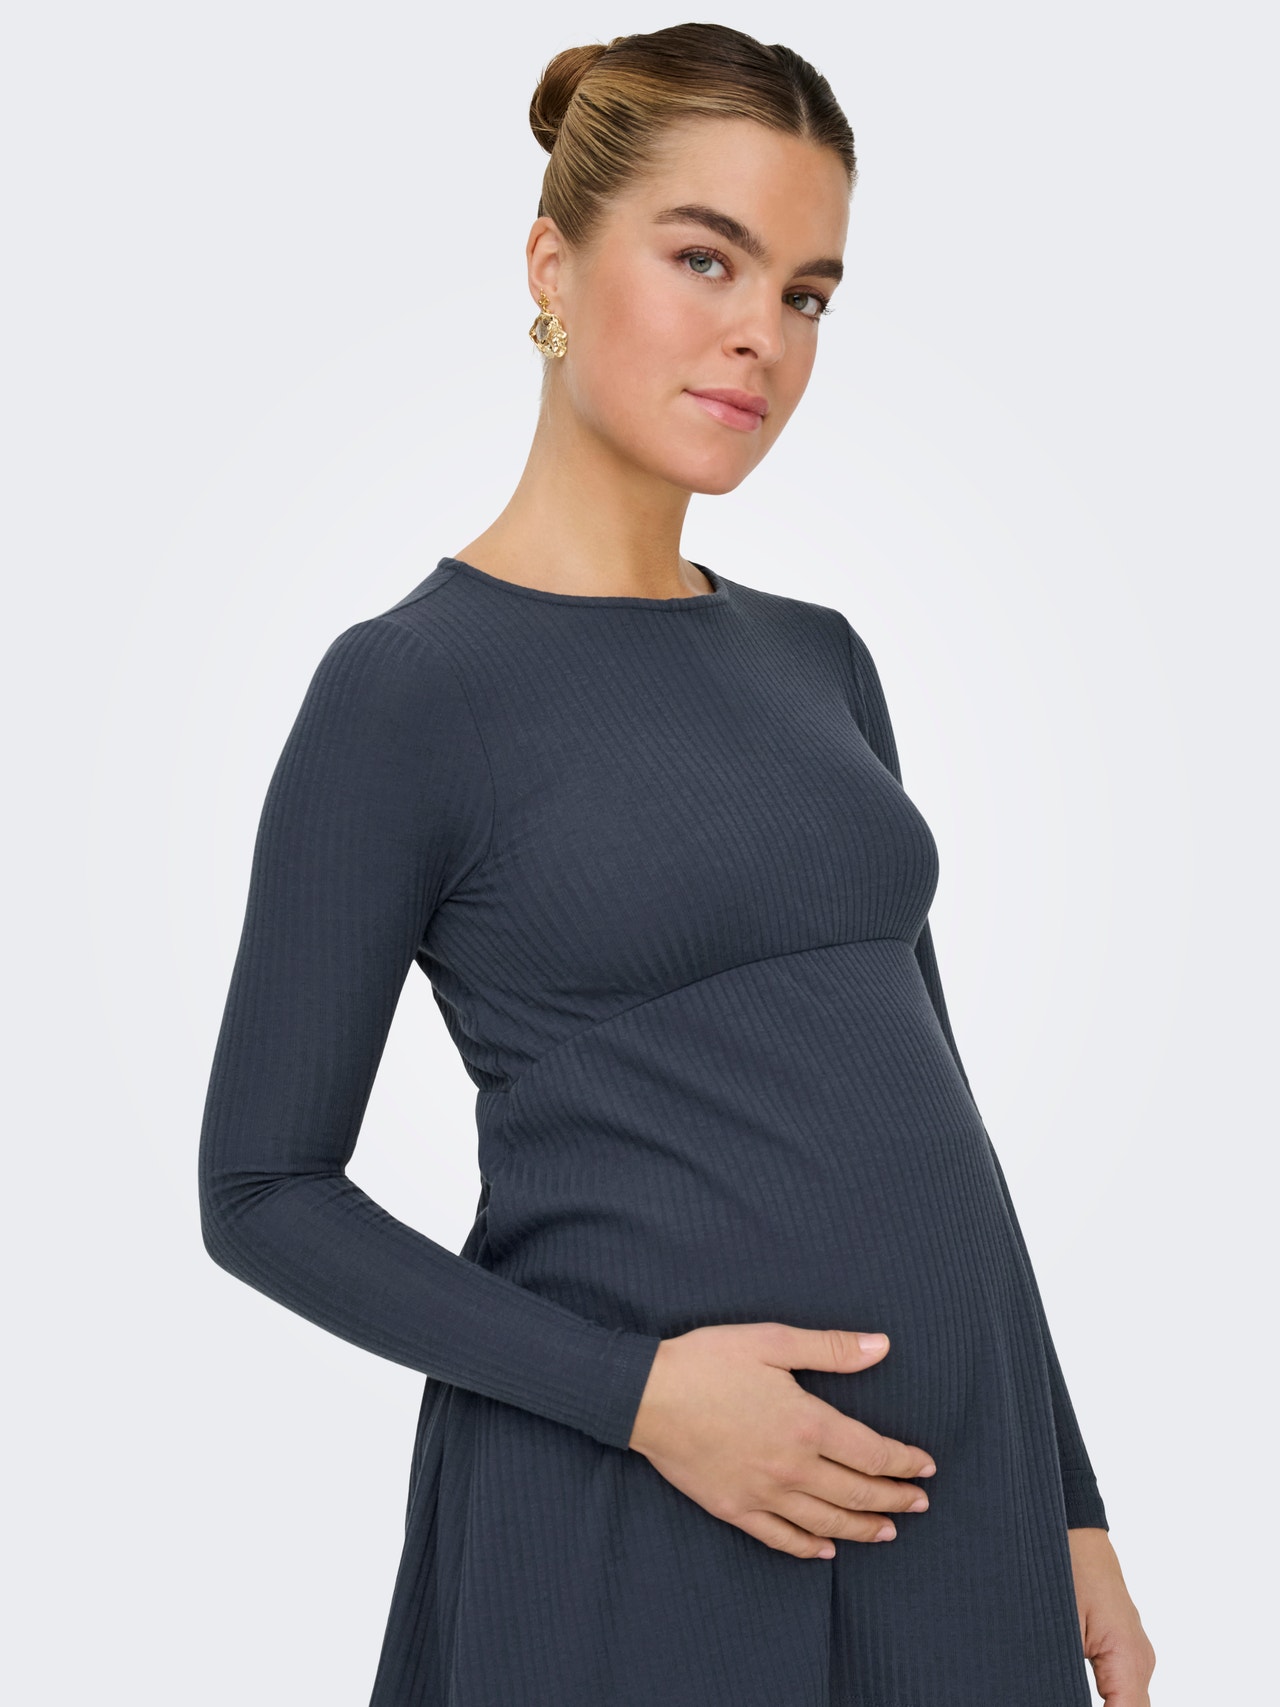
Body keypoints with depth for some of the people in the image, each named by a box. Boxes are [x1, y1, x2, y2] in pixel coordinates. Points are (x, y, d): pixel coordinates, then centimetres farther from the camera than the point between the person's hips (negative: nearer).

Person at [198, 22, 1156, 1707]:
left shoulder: (819, 659, 8)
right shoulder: (411, 687, -9)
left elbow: (918, 1094, 12)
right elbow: (263, 1190, -7)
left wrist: (1069, 1503, 12)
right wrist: (636, 1389, -17)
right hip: (623, 1529, -5)